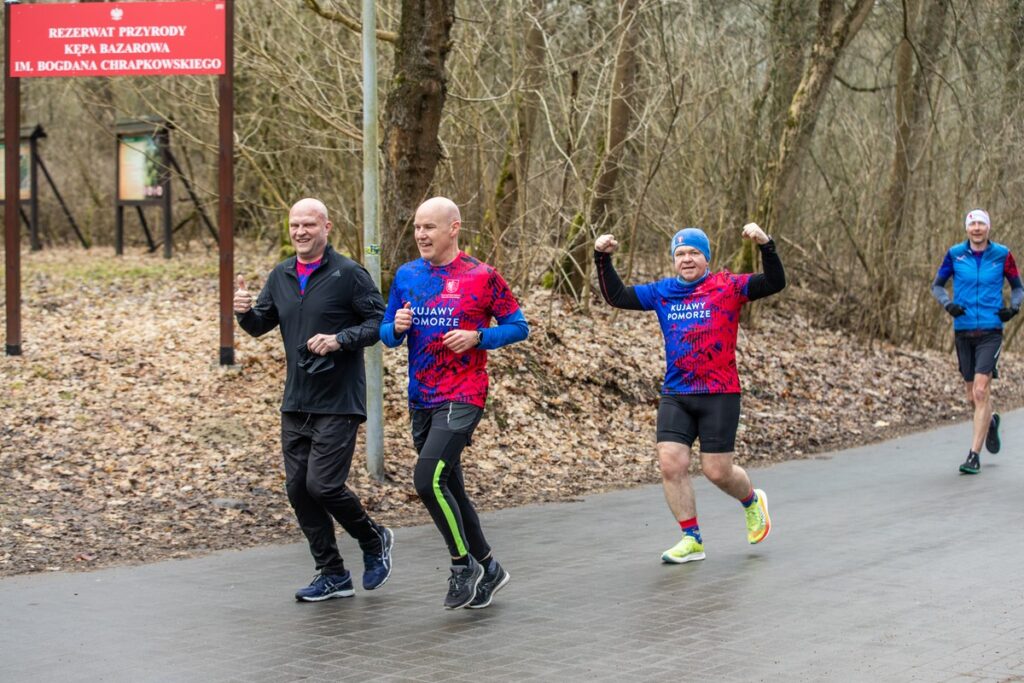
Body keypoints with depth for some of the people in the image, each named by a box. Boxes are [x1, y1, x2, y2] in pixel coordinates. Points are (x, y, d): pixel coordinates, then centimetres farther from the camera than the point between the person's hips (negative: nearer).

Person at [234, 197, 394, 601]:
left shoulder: (349, 274, -7)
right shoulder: (281, 277, 11)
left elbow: (380, 322, -8)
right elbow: (261, 325, 16)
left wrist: (340, 339, -22)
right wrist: (245, 311, -6)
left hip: (338, 403, -7)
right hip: (295, 402, 7)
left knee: (323, 485, -12)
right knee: (298, 488, 5)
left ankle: (374, 541, 16)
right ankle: (333, 575, 16)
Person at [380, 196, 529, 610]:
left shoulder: (482, 277, -6)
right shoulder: (406, 276, 9)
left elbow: (518, 326, 0)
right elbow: (387, 335, 14)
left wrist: (477, 337, -15)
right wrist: (396, 327, -9)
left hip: (462, 398, -6)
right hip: (421, 401, 6)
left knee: (428, 479, -20)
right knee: (448, 490, 12)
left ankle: (464, 564, -1)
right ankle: (487, 569, 28)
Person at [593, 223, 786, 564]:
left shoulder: (727, 287, -2)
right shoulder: (662, 292, 10)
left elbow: (775, 283, -12)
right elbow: (616, 296, 11)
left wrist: (765, 245, -26)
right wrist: (603, 259, -1)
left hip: (719, 394, -4)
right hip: (675, 395, 4)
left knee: (717, 470, -1)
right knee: (670, 462, -7)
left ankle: (752, 501, 33)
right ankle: (691, 539, 6)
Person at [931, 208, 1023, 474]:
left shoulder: (1002, 255, 0)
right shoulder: (955, 254, 2)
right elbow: (937, 285, 11)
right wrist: (947, 303, -9)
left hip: (990, 332, -2)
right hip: (963, 331, 2)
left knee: (981, 392, -15)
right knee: (972, 398, 9)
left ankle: (974, 455, -11)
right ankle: (990, 422, 44)